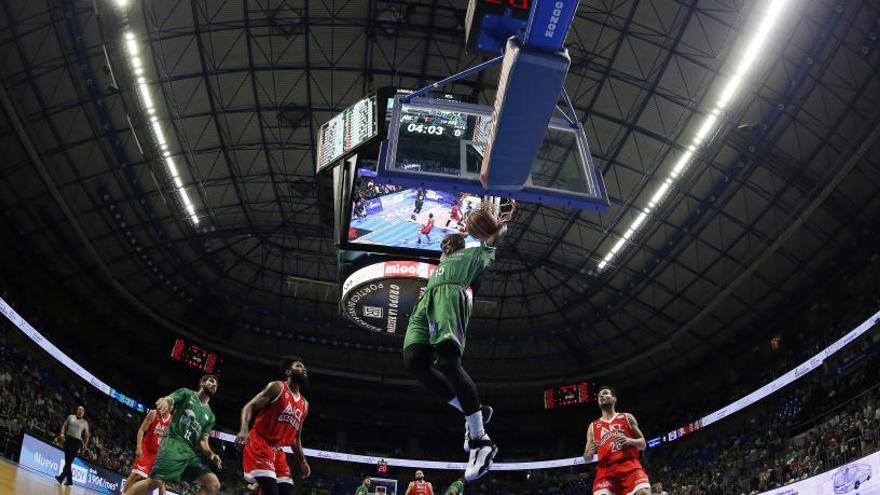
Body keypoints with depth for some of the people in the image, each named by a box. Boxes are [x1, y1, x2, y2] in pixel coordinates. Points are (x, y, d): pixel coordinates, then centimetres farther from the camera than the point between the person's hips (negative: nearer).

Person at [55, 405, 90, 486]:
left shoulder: (85, 423, 10)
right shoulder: (70, 417, 13)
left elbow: (87, 435, 11)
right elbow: (64, 426, 13)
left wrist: (85, 445, 3)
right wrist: (62, 433, -5)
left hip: (77, 442, -2)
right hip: (68, 439, 2)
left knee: (69, 461, -12)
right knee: (67, 460, 3)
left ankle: (62, 477, -15)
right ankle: (69, 480, 9)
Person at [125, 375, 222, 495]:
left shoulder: (210, 416, 21)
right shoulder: (186, 394, 10)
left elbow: (202, 441, 16)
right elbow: (167, 400, -5)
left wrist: (211, 454, -6)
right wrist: (164, 402, -31)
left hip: (192, 451, 6)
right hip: (174, 442, -5)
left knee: (214, 484, -9)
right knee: (156, 481, -24)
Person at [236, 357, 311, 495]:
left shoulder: (304, 405, 17)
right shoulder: (277, 387, -5)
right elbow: (249, 407, -12)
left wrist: (302, 461, 16)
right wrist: (244, 430, -30)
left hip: (278, 450, 8)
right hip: (259, 444, -8)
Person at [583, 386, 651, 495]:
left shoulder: (627, 417, 17)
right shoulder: (593, 426, 19)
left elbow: (643, 444, 15)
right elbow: (587, 459, 19)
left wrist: (629, 441, -7)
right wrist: (590, 452, -7)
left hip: (630, 466, -1)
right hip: (606, 470, 1)